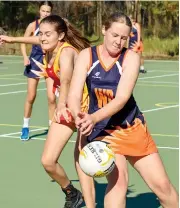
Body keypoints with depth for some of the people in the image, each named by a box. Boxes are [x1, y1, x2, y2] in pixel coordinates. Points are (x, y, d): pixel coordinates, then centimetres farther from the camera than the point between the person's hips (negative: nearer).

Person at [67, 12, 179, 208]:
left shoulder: (131, 57, -11)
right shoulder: (86, 56, -8)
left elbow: (121, 98, -22)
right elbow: (74, 96, -16)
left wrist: (94, 118, -39)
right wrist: (79, 117, -39)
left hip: (133, 128, 1)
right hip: (101, 130, -1)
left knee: (162, 184, 4)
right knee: (118, 179, -26)